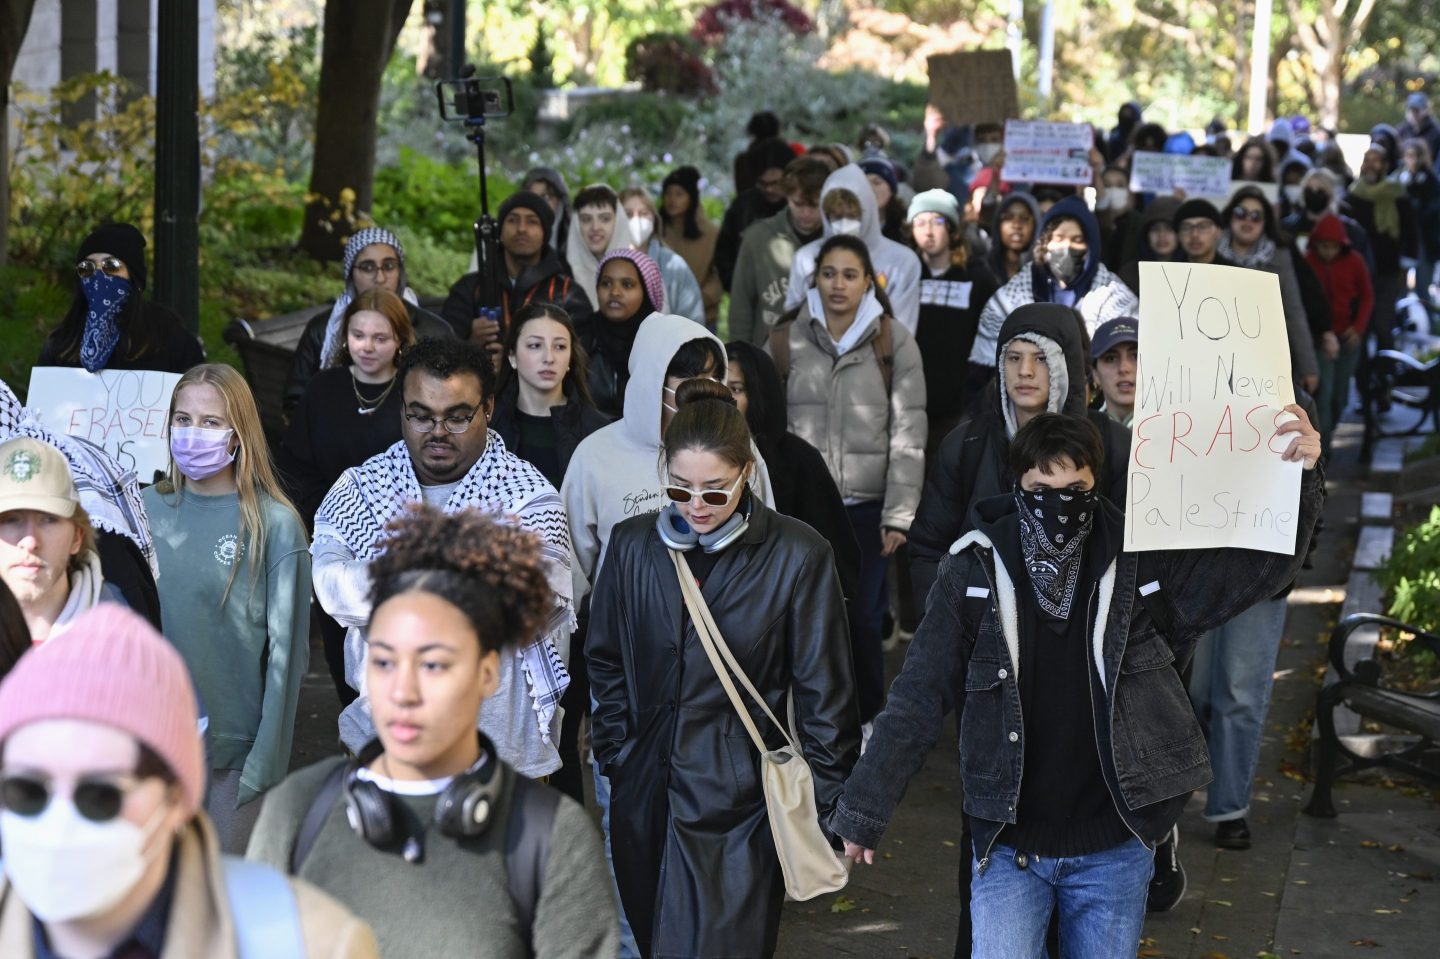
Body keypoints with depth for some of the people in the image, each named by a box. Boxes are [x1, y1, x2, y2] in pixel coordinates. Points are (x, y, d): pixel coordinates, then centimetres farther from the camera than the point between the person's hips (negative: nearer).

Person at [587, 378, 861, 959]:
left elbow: (823, 692, -3)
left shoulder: (797, 555, -7)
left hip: (738, 802, -4)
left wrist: (831, 803, -3)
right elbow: (606, 662, 16)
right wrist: (615, 754, 9)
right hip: (646, 796, 4)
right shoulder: (633, 545, 4)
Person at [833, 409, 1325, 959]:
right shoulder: (976, 572, -8)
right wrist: (864, 810, -6)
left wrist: (1299, 481, -22)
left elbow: (1256, 567, -5)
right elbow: (918, 700, -5)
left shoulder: (1140, 559, -6)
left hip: (1113, 849, 1)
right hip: (1008, 848, -1)